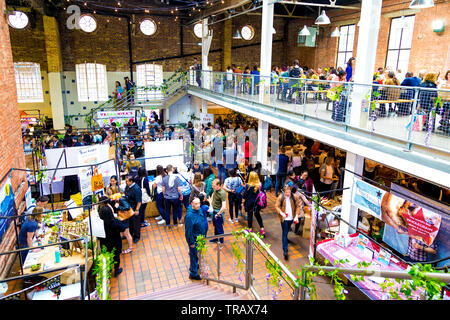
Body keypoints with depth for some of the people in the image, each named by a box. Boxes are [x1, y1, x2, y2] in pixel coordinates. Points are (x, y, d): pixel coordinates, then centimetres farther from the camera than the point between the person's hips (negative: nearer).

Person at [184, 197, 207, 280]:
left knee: (196, 254, 27)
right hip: (194, 238, -8)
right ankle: (193, 274, 22)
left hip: (199, 237, 8)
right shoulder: (189, 215, -31)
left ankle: (194, 265, 49)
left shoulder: (199, 210, -5)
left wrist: (203, 234, 17)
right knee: (194, 255, 7)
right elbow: (188, 230, -25)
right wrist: (192, 242, -18)